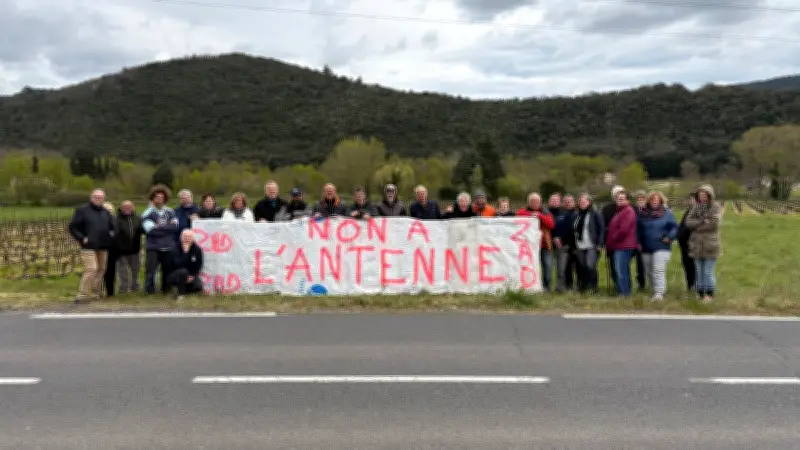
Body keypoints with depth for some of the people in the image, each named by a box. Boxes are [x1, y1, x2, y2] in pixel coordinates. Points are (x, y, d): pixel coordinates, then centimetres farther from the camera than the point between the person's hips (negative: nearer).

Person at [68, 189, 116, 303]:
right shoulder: (82, 210, -1)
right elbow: (72, 227, -3)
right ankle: (82, 295, -11)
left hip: (103, 247, 6)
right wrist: (81, 238, -12)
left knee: (101, 270, 10)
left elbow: (113, 227, 25)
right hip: (88, 247, -6)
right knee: (91, 269, -16)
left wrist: (111, 236, 6)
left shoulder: (106, 213, 15)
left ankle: (96, 292, 23)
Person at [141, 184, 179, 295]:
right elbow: (152, 230, -12)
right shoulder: (147, 213, 0)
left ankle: (166, 290, 22)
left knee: (167, 270, 9)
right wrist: (167, 228, -8)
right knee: (150, 270, -6)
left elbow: (175, 227, -1)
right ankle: (149, 292, 1)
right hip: (153, 248, -3)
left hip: (168, 247, 3)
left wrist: (160, 227, -9)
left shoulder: (170, 212, 11)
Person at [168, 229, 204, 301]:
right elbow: (178, 264, -28)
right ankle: (180, 294, -19)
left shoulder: (197, 249, -5)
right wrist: (185, 252, -32)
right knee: (183, 271, -37)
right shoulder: (176, 249, -13)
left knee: (199, 287, -20)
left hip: (191, 275, 4)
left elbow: (199, 266, 0)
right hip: (176, 275, -4)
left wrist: (193, 276, -12)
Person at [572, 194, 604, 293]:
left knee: (590, 265, -17)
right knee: (582, 267, 6)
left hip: (592, 246, -5)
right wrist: (573, 246, 12)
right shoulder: (576, 215, 15)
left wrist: (600, 244, -11)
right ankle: (583, 288, 16)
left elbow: (602, 229, -4)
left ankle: (593, 287, -4)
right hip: (579, 247, 5)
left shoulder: (595, 214, 0)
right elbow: (573, 231, 17)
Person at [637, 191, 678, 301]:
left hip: (661, 247, -4)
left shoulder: (667, 213, -1)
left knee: (659, 270, -16)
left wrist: (669, 237, -14)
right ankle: (657, 290, 26)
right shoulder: (642, 213, 6)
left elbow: (674, 227, 0)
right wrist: (638, 242, 7)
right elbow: (638, 229, 15)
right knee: (649, 272, 11)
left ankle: (659, 293, -17)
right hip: (646, 248, 4)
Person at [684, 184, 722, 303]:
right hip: (697, 245, 4)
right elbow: (688, 222, -1)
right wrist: (703, 222, -13)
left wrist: (697, 225, -9)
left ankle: (710, 295, 9)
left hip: (710, 244, -4)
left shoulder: (716, 207, -3)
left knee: (708, 272, -2)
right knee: (699, 272, 10)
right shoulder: (695, 207, 10)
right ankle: (701, 294, 19)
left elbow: (714, 223, -17)